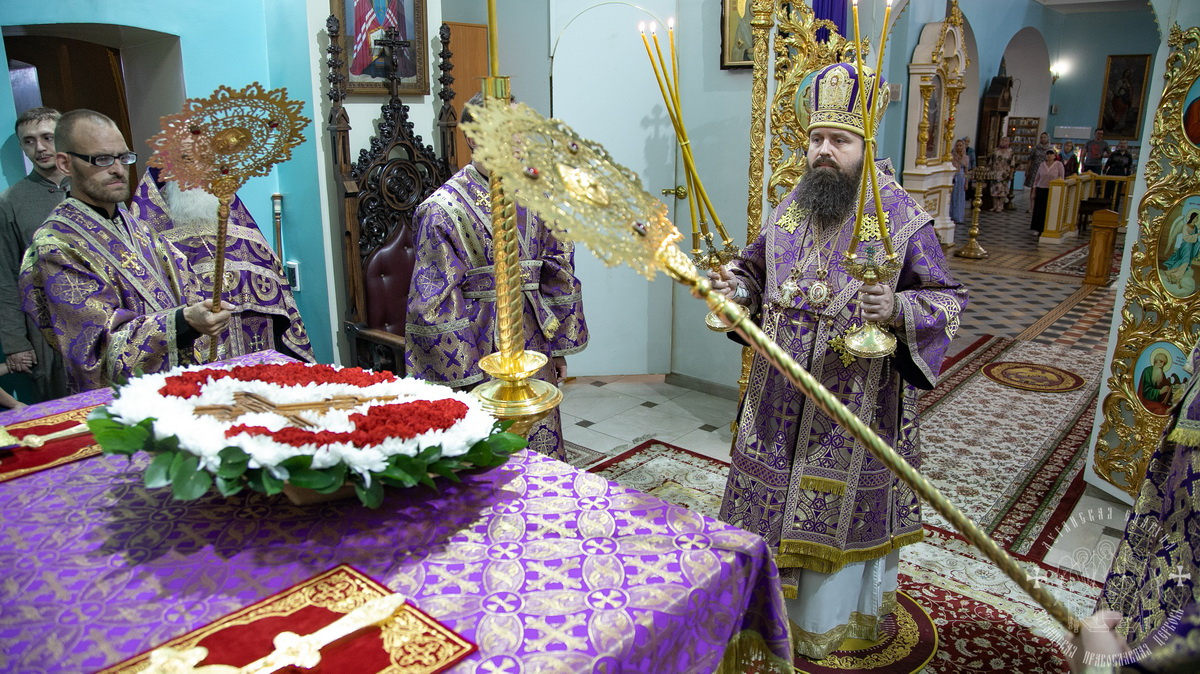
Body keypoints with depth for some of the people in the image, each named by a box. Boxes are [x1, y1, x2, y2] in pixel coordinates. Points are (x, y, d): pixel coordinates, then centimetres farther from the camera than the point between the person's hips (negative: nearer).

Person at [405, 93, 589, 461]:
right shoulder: (444, 209, -11)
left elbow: (558, 274, 10)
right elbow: (436, 302, -12)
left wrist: (559, 346, 10)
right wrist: (462, 374, -12)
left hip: (534, 340, 5)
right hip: (481, 349, -5)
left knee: (542, 443, 15)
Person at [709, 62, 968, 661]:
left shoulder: (903, 218, -10)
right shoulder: (791, 208, 5)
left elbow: (948, 301, -9)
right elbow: (758, 272, 17)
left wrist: (898, 310, -29)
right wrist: (735, 286, -5)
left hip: (856, 403, -4)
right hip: (781, 397, 5)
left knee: (838, 501, 10)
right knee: (779, 494, 16)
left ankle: (831, 619, 34)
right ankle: (774, 601, 39)